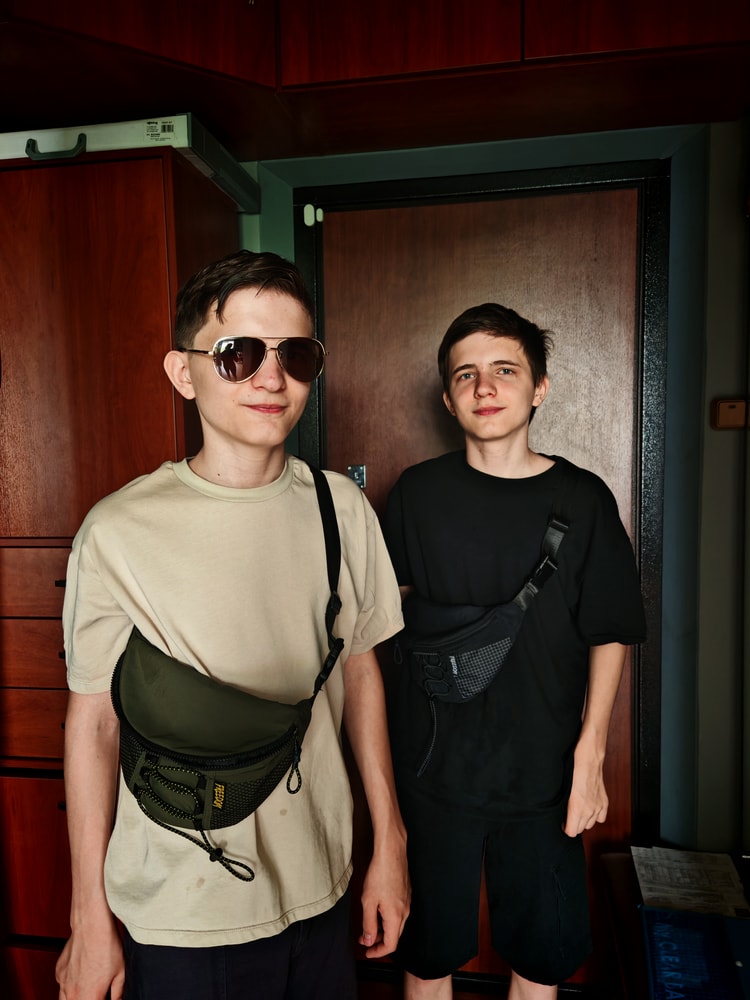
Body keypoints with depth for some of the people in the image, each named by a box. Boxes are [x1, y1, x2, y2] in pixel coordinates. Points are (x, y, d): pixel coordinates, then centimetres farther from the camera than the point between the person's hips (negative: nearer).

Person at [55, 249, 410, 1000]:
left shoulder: (342, 508, -5)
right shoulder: (119, 531, -15)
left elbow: (360, 673, 2)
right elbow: (93, 723, -7)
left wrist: (388, 845, 7)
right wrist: (90, 917, -1)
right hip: (177, 919, -3)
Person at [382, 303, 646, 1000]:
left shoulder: (582, 499, -5)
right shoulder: (417, 493, -4)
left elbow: (609, 636, -1)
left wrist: (590, 753, -5)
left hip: (544, 769, 0)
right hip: (433, 764, 0)